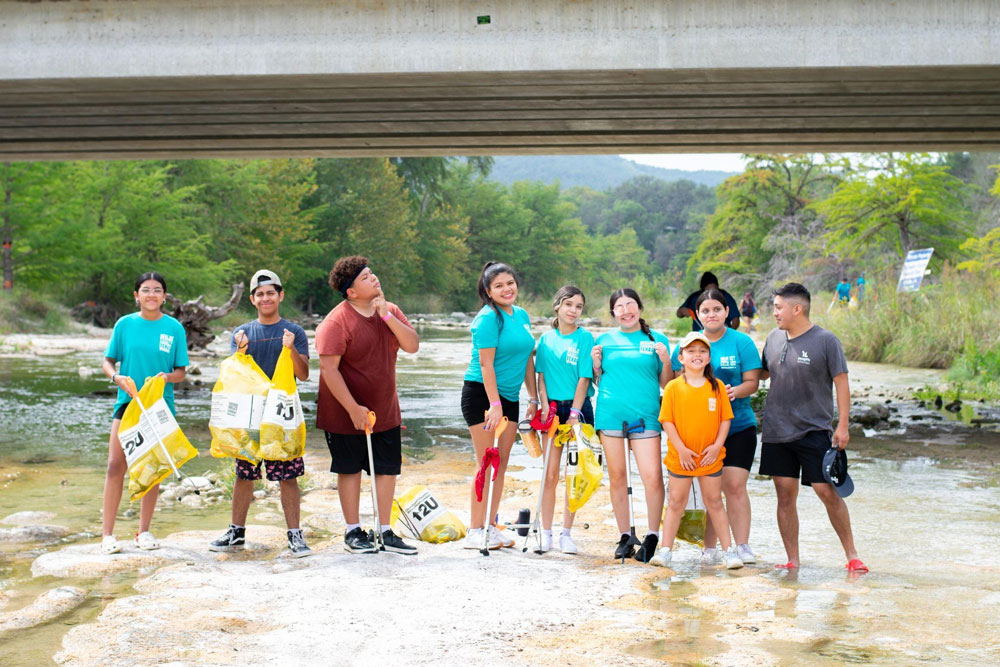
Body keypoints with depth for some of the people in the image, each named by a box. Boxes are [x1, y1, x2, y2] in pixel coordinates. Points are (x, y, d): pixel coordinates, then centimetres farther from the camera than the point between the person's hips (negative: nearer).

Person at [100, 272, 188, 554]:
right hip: (127, 402, -1)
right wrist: (117, 377, -15)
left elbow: (181, 371, 5)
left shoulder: (174, 328, 2)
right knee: (116, 465, -9)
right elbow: (107, 361, 6)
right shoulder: (125, 324, 3)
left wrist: (168, 377, -17)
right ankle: (107, 534, -4)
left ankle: (144, 531, 18)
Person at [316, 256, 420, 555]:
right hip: (347, 415, -5)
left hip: (386, 412, 5)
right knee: (350, 470, 7)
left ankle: (385, 533, 18)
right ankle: (353, 532, 20)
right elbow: (328, 368, -19)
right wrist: (353, 408, -21)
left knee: (387, 469, 7)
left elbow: (412, 346, -5)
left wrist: (387, 316, -17)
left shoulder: (390, 311, 3)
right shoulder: (336, 322, -16)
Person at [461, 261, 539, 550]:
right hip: (481, 394, -7)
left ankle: (491, 526, 17)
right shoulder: (488, 318, -12)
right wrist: (494, 404, -21)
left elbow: (527, 359, 15)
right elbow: (486, 363, -17)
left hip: (509, 396, 7)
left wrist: (534, 398, 12)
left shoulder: (522, 316, 10)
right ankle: (475, 532, 0)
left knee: (502, 463, 9)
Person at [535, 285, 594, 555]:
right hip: (553, 408, 2)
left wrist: (574, 414, -12)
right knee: (550, 474, 1)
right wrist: (545, 405, -4)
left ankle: (566, 533, 10)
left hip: (578, 408, -2)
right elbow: (541, 375, 8)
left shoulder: (585, 338, -2)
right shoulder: (547, 338, 6)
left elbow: (584, 378, -7)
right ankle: (546, 532, 8)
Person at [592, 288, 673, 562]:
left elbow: (666, 385, 10)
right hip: (610, 414, 1)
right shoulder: (605, 340, 11)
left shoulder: (657, 340, 9)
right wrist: (596, 364, 0)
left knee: (652, 476, -11)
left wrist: (666, 361, -6)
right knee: (617, 477, 4)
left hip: (645, 416, -1)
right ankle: (624, 537, 15)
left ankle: (652, 536, 2)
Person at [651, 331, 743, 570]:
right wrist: (681, 449, -11)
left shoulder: (717, 387, 1)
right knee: (676, 503, 7)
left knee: (714, 502, 8)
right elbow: (667, 421, -5)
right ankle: (666, 550, 14)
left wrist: (717, 445, -8)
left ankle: (729, 550, 14)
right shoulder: (673, 387, -4)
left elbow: (725, 419, 3)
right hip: (680, 457, -1)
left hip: (710, 457, 1)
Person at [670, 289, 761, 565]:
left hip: (738, 426, -2)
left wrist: (736, 391, -21)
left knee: (734, 486, -8)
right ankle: (709, 547, 11)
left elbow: (753, 382, -2)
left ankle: (742, 546, -1)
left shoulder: (742, 342, 1)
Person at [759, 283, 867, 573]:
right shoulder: (774, 338, 8)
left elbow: (841, 383, -5)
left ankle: (852, 555, 8)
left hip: (814, 432, -5)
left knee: (828, 492, -6)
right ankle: (793, 561, 12)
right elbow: (761, 374, 22)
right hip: (777, 432, 5)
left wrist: (842, 425, -8)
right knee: (785, 496, 4)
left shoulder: (825, 340, -7)